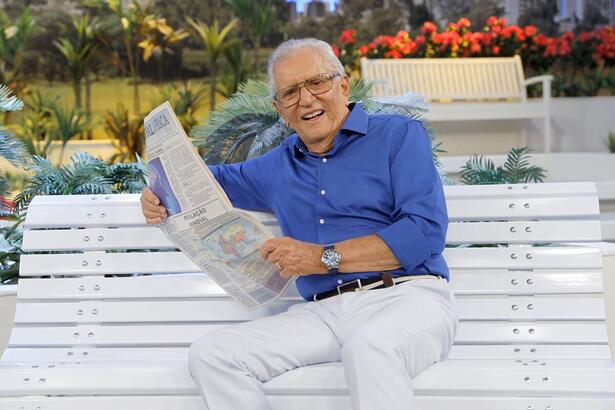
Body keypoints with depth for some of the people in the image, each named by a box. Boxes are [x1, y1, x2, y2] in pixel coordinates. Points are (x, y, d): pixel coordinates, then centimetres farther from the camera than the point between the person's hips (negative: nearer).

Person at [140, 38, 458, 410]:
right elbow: (221, 179, 42)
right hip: (325, 313, 6)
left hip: (406, 296, -6)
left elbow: (426, 232, -8)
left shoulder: (399, 135, 5)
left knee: (370, 346, -42)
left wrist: (325, 258, -9)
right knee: (210, 355, -14)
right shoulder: (278, 166, 22)